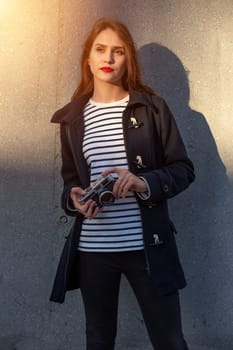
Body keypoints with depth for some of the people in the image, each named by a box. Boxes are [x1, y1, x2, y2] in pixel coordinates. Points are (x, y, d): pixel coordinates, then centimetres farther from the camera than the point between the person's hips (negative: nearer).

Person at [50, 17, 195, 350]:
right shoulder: (72, 117, 8)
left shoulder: (151, 107, 0)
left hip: (147, 246, -2)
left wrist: (144, 183, -18)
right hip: (92, 248, 3)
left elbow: (184, 169, 0)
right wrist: (74, 198, -8)